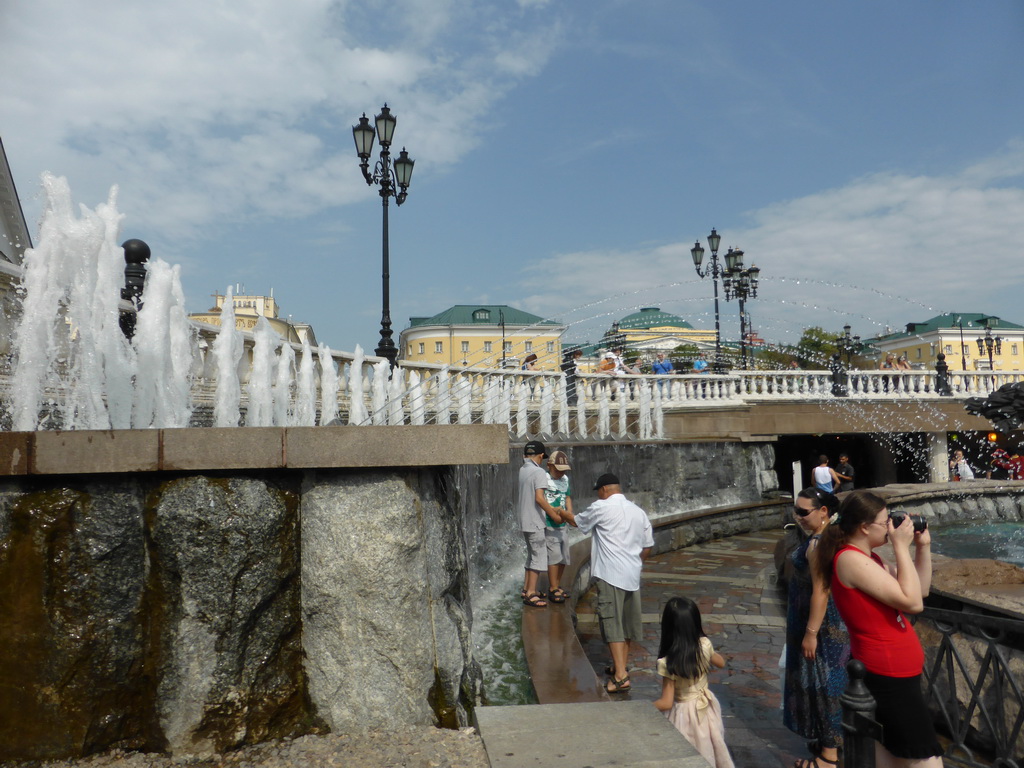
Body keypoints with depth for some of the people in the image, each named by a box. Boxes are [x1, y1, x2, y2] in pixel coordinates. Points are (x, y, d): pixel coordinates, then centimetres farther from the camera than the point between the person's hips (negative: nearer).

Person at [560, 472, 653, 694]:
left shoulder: (601, 507, -7)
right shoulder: (638, 511, 11)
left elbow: (576, 521, 9)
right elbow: (648, 545, 15)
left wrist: (561, 512, 28)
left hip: (610, 574, -7)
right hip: (633, 574, 7)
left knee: (613, 623, -8)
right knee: (628, 621, 18)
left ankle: (620, 676, -13)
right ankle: (622, 665, 33)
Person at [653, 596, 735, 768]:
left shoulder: (668, 663, -28)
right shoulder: (705, 645, -17)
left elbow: (666, 703, -22)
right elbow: (721, 663, 7)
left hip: (684, 714, -4)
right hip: (706, 708, 4)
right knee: (707, 753, 27)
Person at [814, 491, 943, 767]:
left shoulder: (866, 557, 9)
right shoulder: (851, 559, -21)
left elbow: (921, 589, 15)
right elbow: (912, 602, -23)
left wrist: (923, 547, 5)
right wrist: (901, 548, -19)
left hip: (886, 670, 10)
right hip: (889, 674, -10)